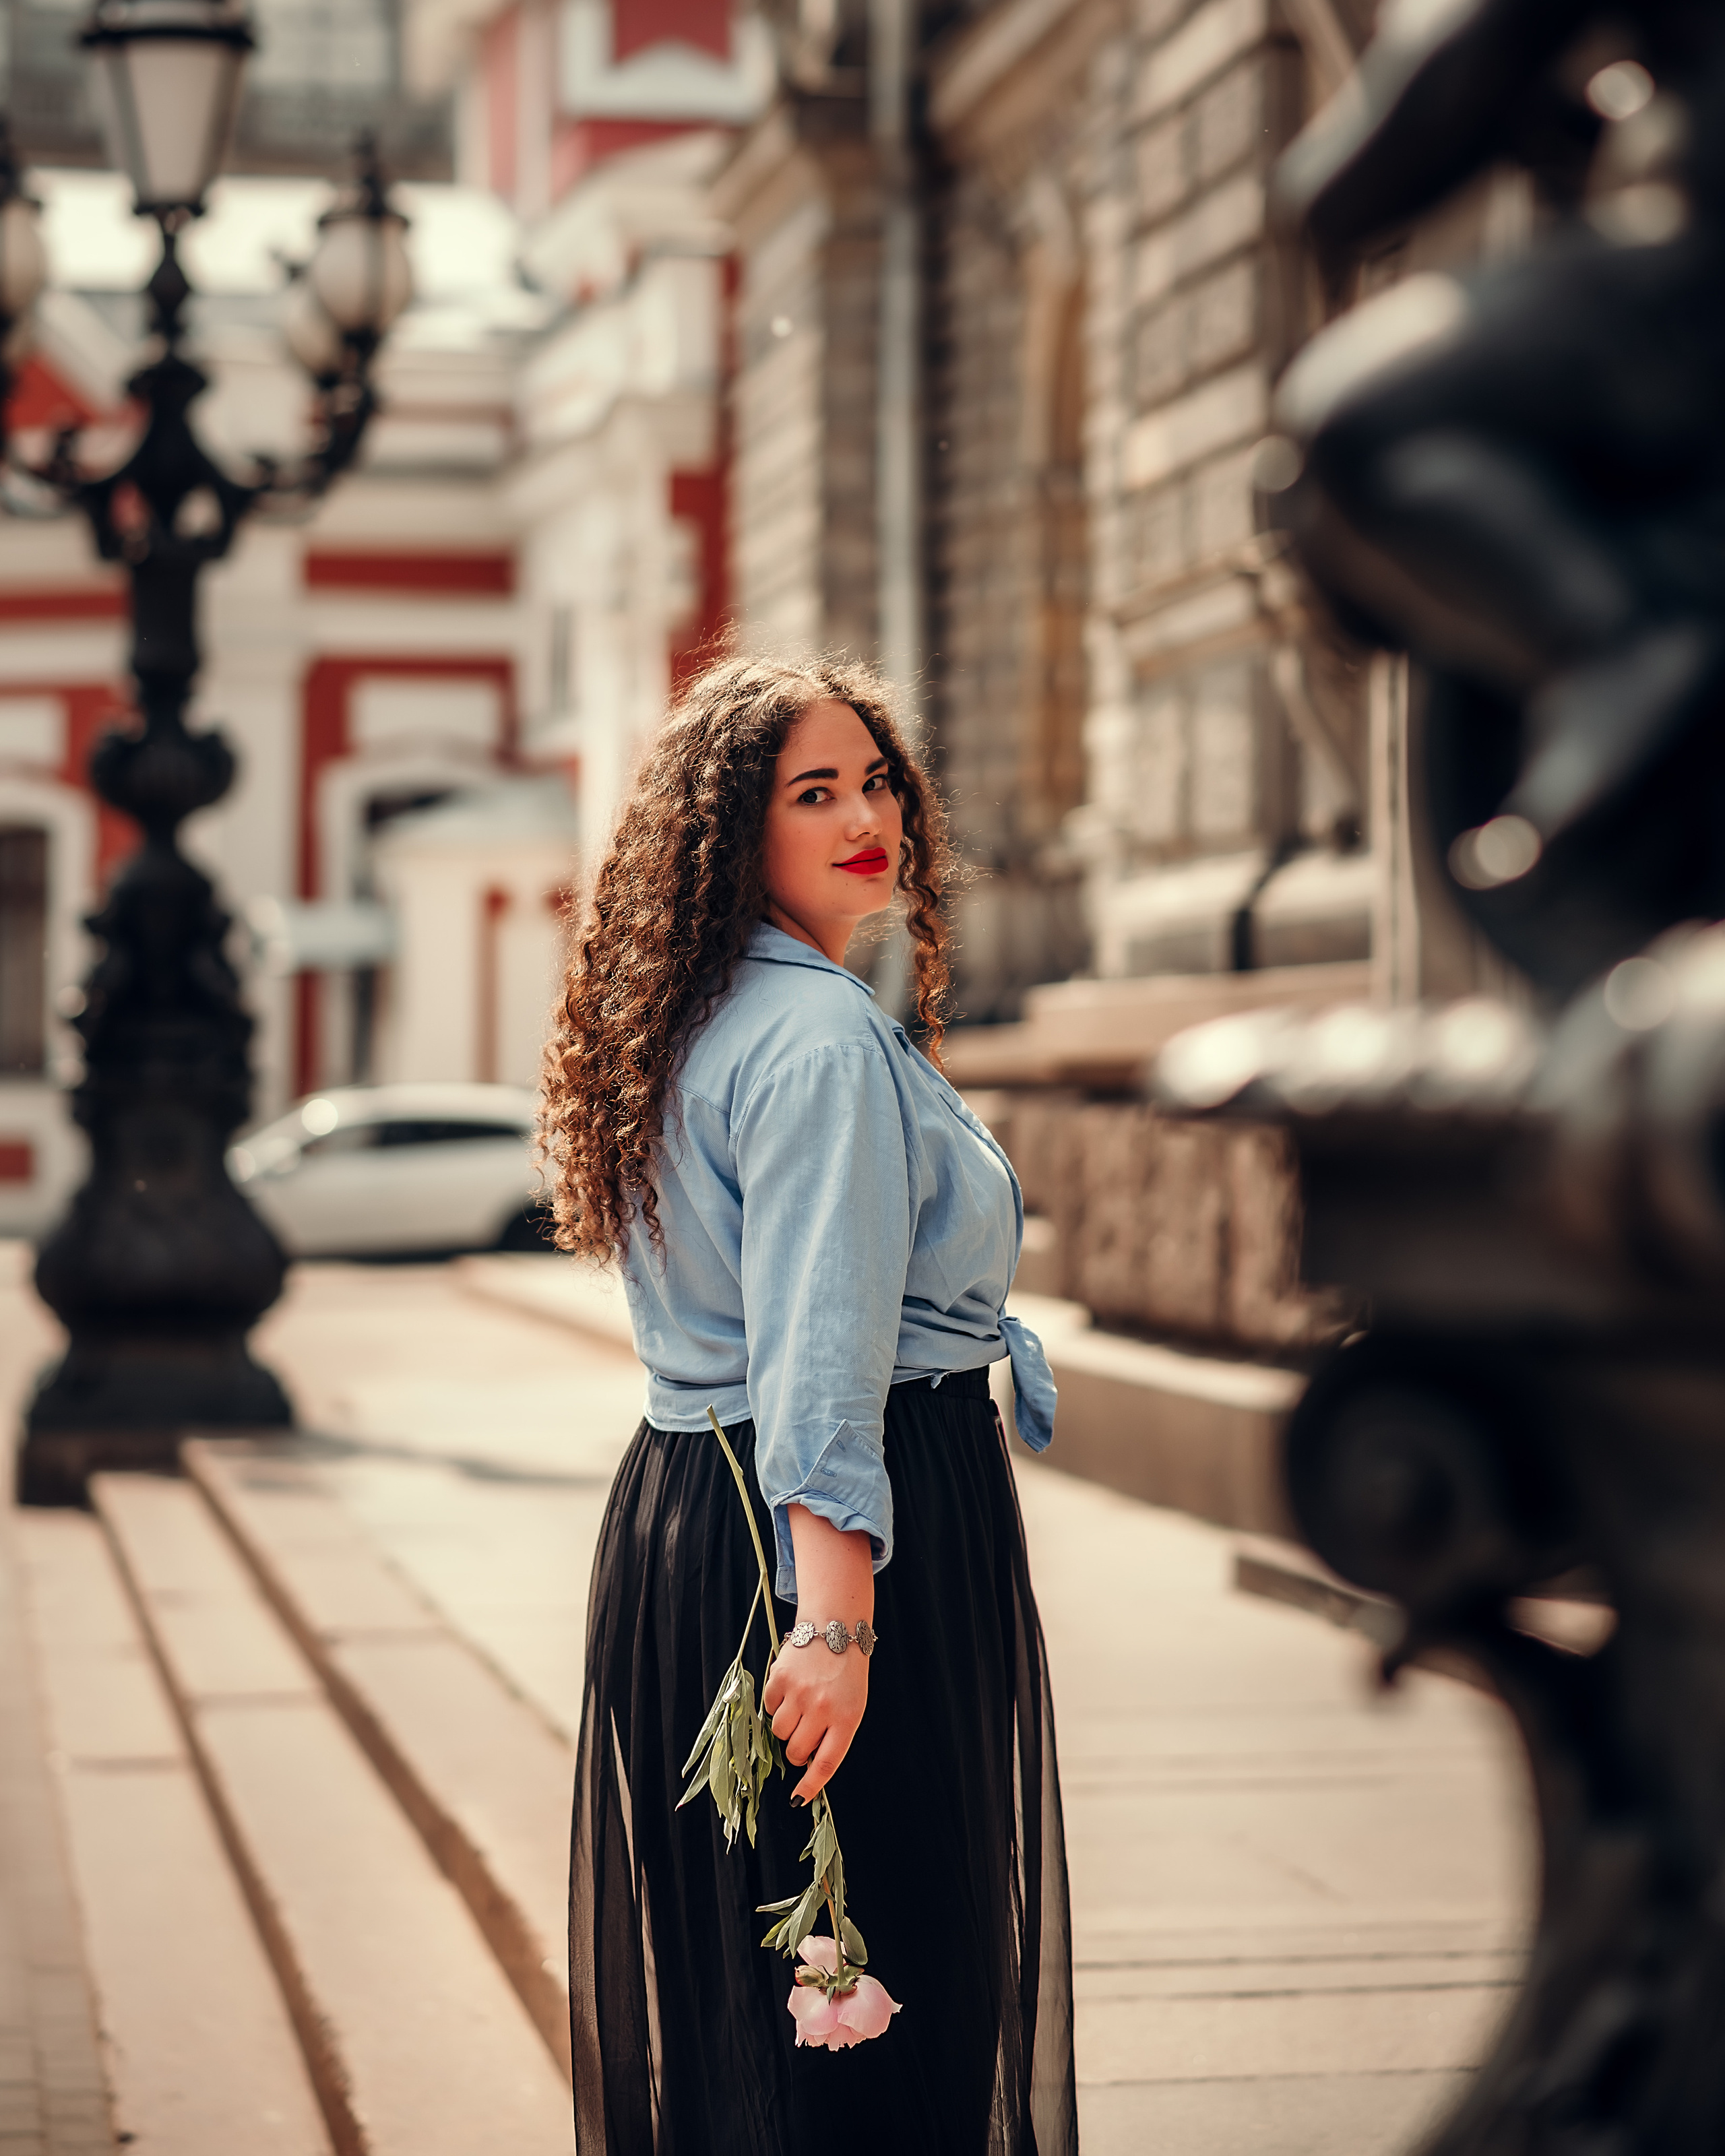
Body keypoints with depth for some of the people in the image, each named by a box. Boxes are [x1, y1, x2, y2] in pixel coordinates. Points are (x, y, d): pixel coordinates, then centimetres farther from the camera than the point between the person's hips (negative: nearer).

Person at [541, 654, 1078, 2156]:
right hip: (896, 1518, -10)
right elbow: (822, 1346, -26)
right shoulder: (826, 1038, -16)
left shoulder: (693, 1021, 14)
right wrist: (835, 1616, -31)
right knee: (899, 1984, -2)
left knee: (721, 1997, 16)